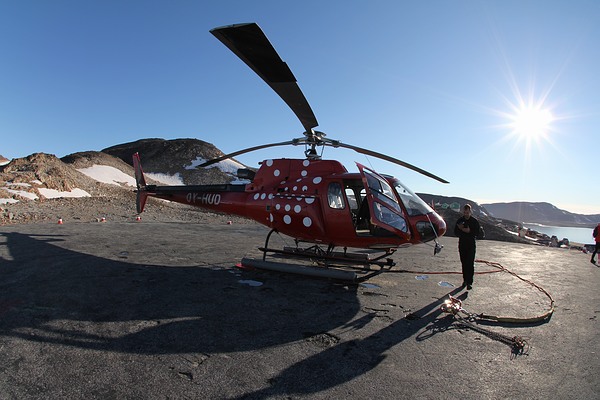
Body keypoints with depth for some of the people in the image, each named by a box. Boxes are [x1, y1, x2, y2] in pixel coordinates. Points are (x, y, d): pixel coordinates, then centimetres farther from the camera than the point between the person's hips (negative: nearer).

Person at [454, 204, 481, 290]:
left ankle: (469, 282, -8)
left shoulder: (474, 221, -2)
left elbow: (477, 233, -4)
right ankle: (465, 280, 21)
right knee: (464, 263, 10)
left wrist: (469, 231, -21)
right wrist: (460, 229, -14)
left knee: (470, 264, -8)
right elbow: (456, 232, 7)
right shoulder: (460, 220, 6)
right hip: (462, 244, 3)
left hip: (471, 245, -3)